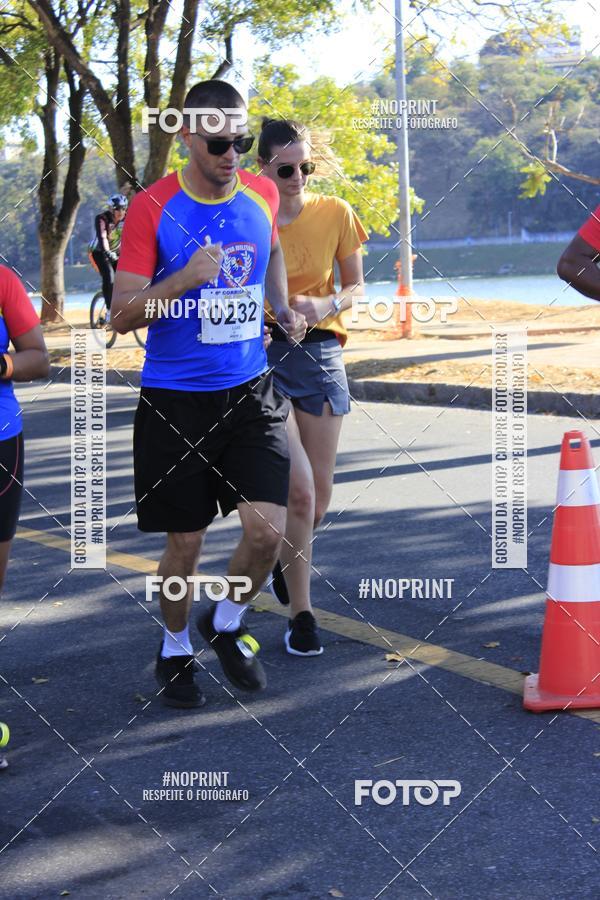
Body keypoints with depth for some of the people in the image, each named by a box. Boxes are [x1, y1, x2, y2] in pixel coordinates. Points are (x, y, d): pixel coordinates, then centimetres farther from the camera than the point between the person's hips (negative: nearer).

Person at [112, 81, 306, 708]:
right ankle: (174, 650, 31)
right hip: (174, 400, -3)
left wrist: (282, 308, 12)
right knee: (184, 543, 5)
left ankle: (225, 625, 21)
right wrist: (184, 280, -26)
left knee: (267, 530, -9)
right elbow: (121, 316, -12)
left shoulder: (261, 195, 3)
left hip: (250, 393, 3)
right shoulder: (152, 208, -10)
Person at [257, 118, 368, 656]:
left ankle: (289, 560, 42)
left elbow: (356, 286, 8)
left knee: (319, 494, 9)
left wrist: (328, 304, -13)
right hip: (261, 353, -3)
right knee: (299, 491, -12)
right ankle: (301, 614, 3)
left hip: (320, 354, 3)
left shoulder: (336, 214, 0)